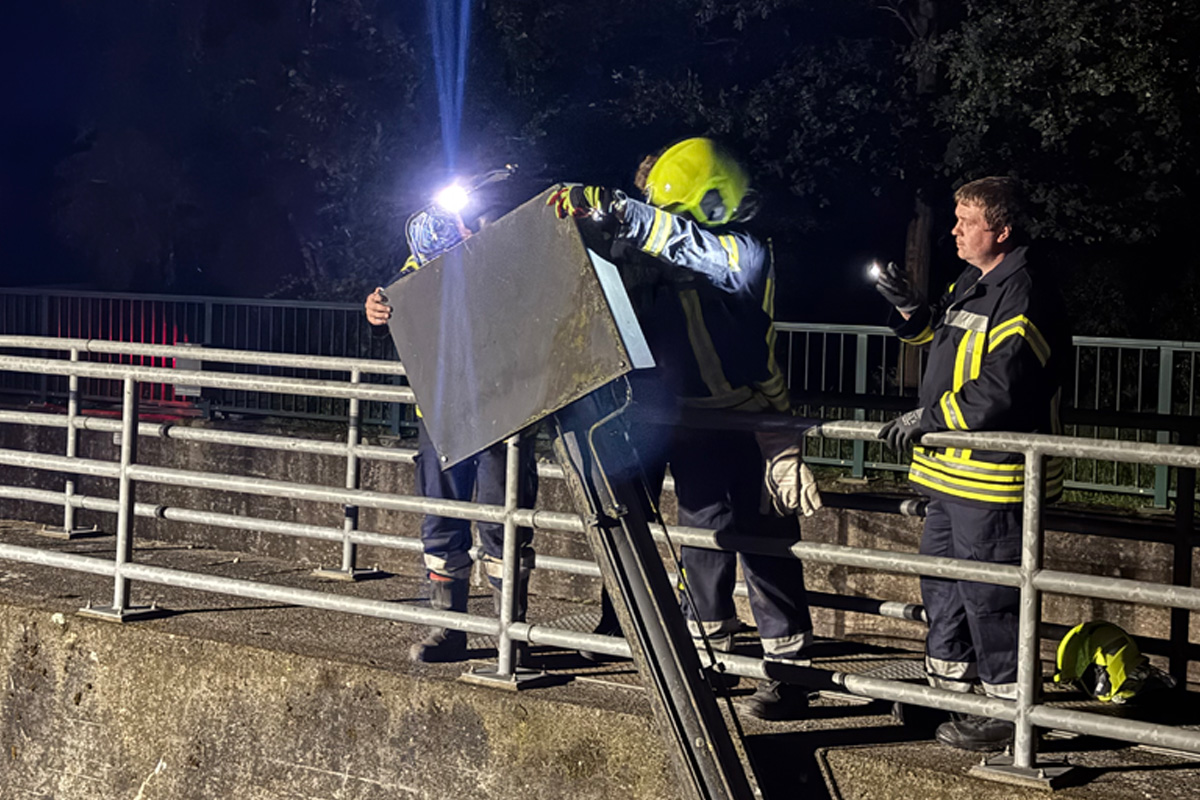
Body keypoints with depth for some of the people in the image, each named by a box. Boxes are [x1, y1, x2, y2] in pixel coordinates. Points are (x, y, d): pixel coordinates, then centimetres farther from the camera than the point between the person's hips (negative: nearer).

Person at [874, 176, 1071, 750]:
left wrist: (930, 418, -18)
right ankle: (947, 681, 33)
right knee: (940, 573, 19)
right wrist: (910, 307, 8)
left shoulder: (1023, 295, -18)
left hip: (994, 471, -10)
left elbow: (1001, 390, -25)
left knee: (988, 592, -4)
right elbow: (940, 333, 29)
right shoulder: (973, 282, 13)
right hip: (953, 465, 10)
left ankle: (1008, 708, 6)